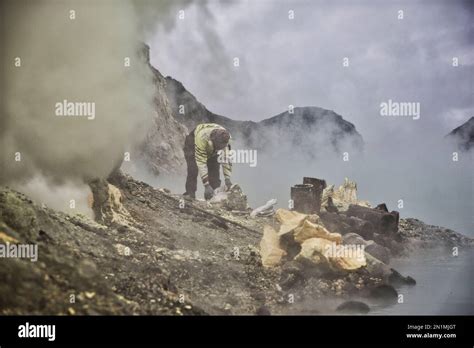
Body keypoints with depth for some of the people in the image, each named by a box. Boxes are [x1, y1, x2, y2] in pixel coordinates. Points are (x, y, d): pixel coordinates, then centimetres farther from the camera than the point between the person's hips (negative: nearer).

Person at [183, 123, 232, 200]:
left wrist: (227, 179, -35)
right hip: (192, 144, -3)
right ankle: (190, 194, -13)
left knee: (214, 170, -11)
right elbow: (201, 163, -42)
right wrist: (206, 185, -43)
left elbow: (226, 159, -28)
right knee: (193, 170, -20)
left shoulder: (225, 137, -34)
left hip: (211, 150, 4)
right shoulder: (202, 138, -46)